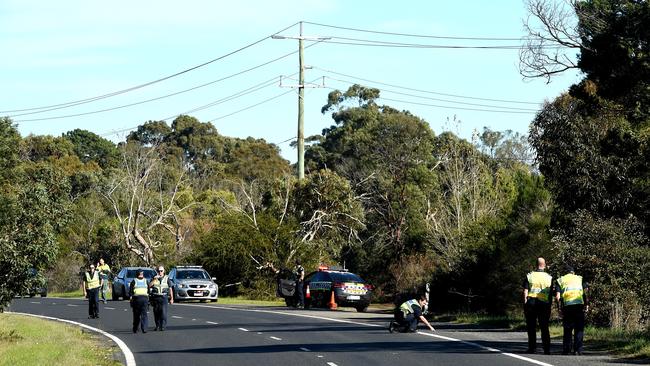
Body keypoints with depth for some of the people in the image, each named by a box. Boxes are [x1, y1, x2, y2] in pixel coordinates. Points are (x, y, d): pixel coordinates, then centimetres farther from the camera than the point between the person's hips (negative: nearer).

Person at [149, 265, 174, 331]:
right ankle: (157, 326, 12)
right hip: (155, 298, 2)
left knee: (163, 312, -11)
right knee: (156, 313, 3)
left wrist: (171, 298, 3)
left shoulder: (166, 278, 6)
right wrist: (154, 279, -13)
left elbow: (170, 289, 7)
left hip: (164, 297, -2)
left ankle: (163, 326, -10)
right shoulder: (154, 278, 10)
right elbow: (149, 286, -3)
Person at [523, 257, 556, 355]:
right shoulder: (549, 278, 5)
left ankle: (532, 348, 5)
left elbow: (525, 291, -2)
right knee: (544, 328, 4)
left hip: (531, 303, 0)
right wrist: (550, 304, 13)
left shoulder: (529, 276, 3)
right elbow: (552, 293, 4)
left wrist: (525, 303, -1)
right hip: (544, 304, 0)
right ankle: (547, 349, -1)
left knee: (531, 327, 6)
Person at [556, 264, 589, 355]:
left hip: (567, 306, 0)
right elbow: (586, 291, 3)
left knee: (567, 330, 11)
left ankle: (566, 350, 8)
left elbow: (557, 296, 2)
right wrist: (586, 304, 5)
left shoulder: (560, 280, 15)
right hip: (579, 304, 0)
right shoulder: (579, 278, 17)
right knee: (579, 329, 7)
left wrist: (560, 308, 9)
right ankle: (577, 350, 0)